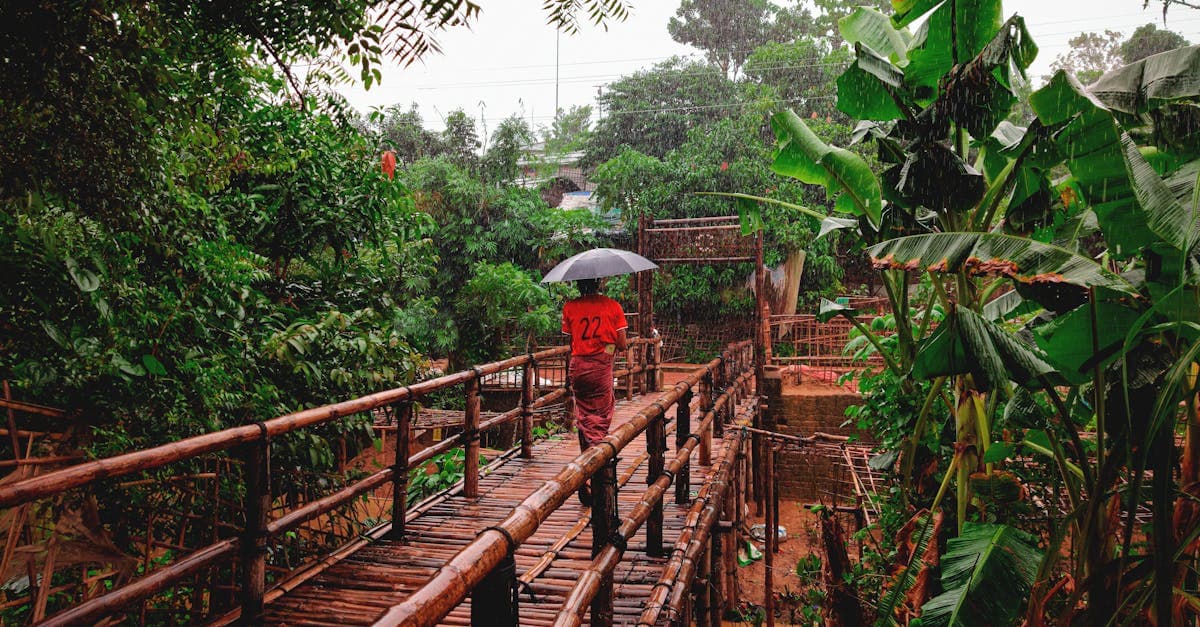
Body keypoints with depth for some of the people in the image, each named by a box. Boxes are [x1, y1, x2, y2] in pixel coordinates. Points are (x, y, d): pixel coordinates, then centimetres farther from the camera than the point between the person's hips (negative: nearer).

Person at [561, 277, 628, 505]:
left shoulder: (570, 307, 0)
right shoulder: (612, 306, -4)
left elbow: (569, 341, 1)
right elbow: (622, 344, -4)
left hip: (578, 367, 3)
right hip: (601, 367, -2)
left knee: (584, 417, 16)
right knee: (600, 419, 3)